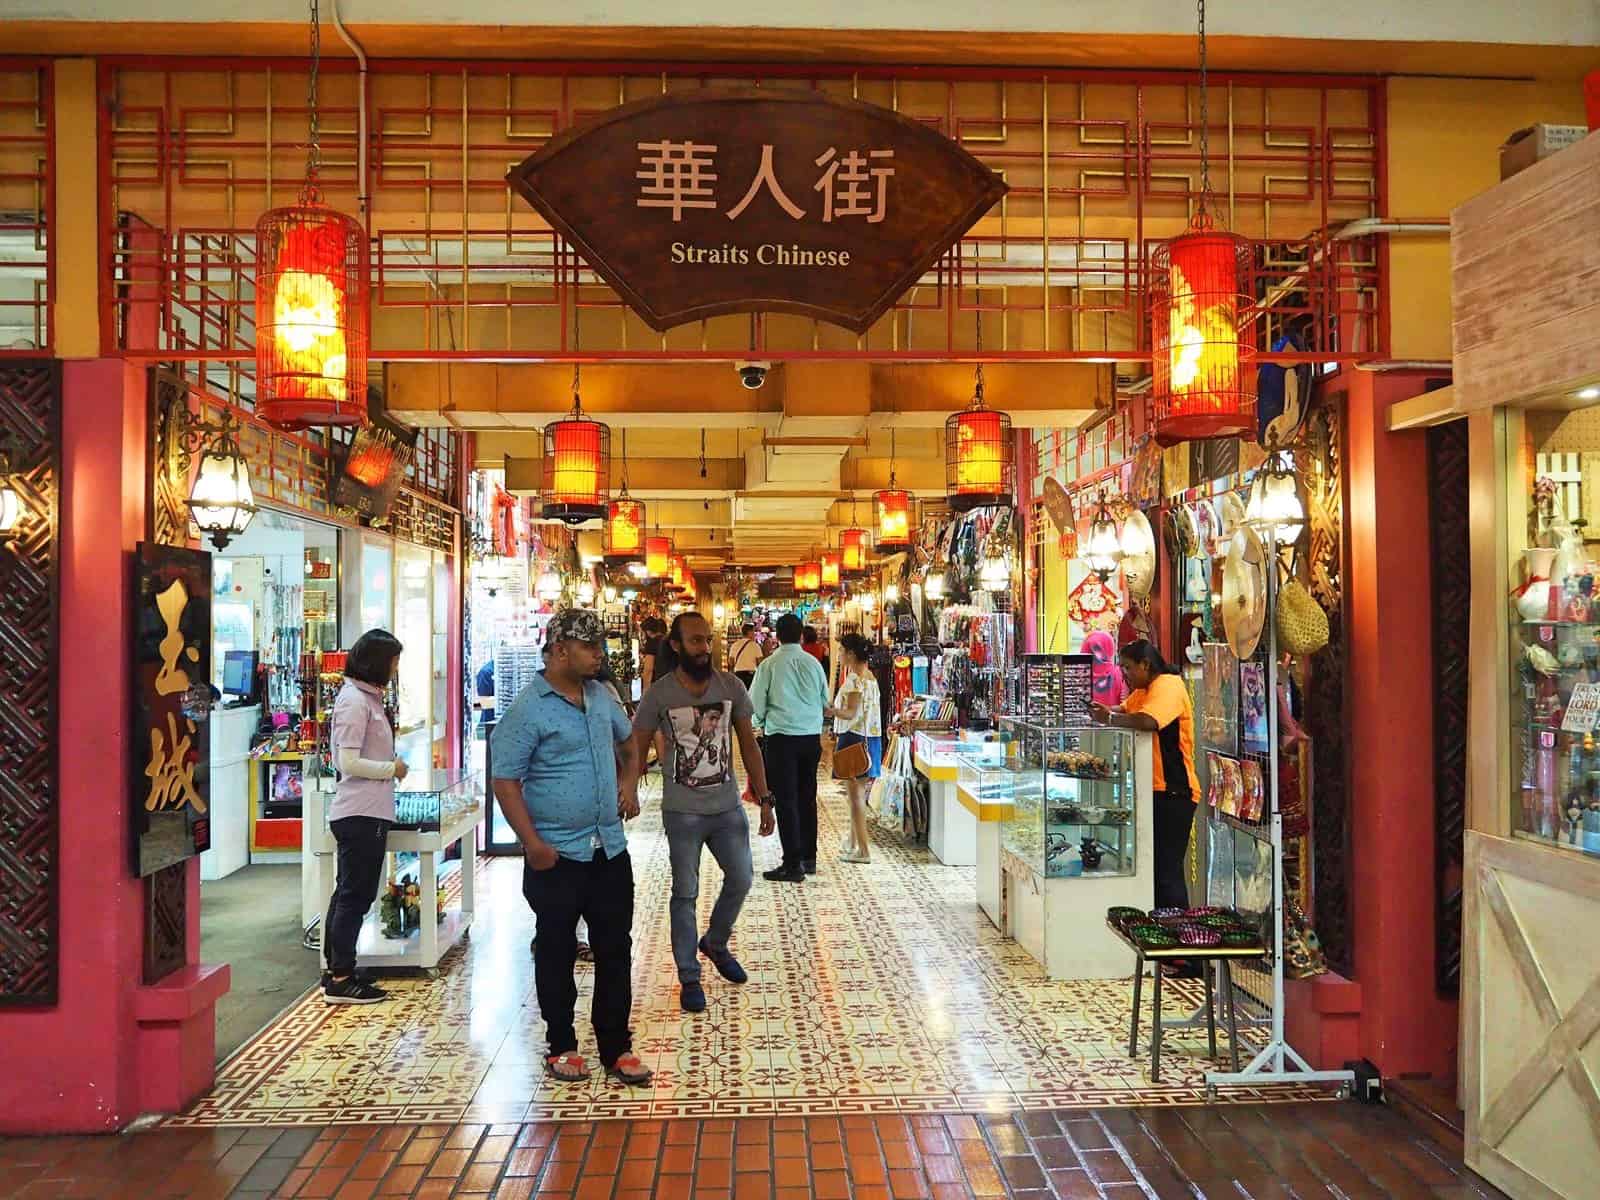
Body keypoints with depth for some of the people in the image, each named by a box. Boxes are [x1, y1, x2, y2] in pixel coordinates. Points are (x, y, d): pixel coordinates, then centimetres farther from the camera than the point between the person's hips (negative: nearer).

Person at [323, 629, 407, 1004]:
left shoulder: (366, 698, 15)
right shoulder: (354, 700, -15)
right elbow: (349, 763, -20)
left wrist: (391, 766, 8)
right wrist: (393, 769, -11)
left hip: (365, 813, 10)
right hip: (362, 814, -10)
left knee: (347, 893, 15)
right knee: (356, 894, -3)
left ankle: (335, 972, 25)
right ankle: (342, 979, 4)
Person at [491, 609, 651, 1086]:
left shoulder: (600, 696, 9)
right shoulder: (528, 708, -12)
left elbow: (628, 740, 27)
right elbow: (506, 782, -13)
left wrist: (630, 782, 9)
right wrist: (533, 843, -19)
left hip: (610, 849, 6)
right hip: (556, 855, -6)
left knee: (615, 950, 10)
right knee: (557, 953, 9)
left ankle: (617, 1047, 22)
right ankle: (561, 1046, 25)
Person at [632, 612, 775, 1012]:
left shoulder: (731, 686, -3)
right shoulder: (658, 694, -9)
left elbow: (748, 744, 3)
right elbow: (635, 752, -3)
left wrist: (765, 799, 1)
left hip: (728, 808, 3)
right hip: (682, 813, -3)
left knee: (741, 879, 12)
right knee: (685, 894, 5)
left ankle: (715, 943, 40)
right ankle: (689, 977, 20)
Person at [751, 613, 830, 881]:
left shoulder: (769, 665, -8)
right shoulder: (813, 663, 1)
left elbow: (756, 703, -2)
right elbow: (825, 700, 10)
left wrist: (761, 724, 18)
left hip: (782, 738, -4)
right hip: (812, 736, 4)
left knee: (786, 799, 0)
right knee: (807, 797, 14)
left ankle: (793, 864, -1)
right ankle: (809, 858, 23)